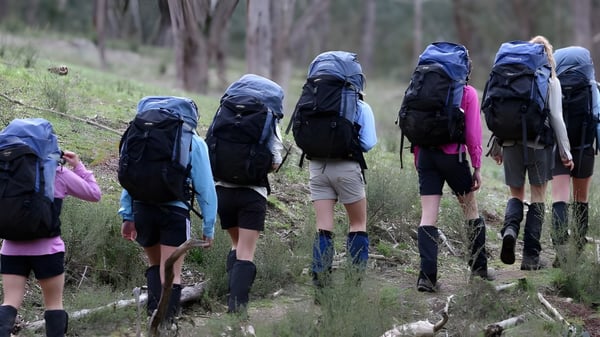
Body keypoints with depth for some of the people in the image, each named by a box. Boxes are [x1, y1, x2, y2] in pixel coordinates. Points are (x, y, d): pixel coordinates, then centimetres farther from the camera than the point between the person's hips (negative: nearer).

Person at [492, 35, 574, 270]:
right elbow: (556, 117, -5)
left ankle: (510, 229, -16)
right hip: (539, 143, -2)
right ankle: (531, 256, 4)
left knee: (516, 194, 15)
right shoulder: (551, 81, -1)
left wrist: (496, 147, 13)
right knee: (537, 198, 7)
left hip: (511, 142, 2)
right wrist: (565, 152, 0)